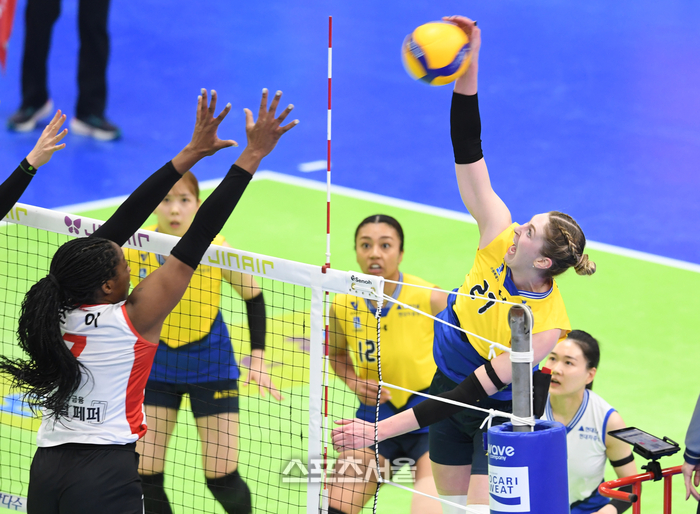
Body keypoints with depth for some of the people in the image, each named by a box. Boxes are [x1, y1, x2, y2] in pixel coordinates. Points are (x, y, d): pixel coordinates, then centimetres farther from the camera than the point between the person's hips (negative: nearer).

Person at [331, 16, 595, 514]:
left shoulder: (546, 326, -30)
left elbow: (474, 392, -31)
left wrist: (381, 430, -35)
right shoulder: (499, 238, -17)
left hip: (499, 416, -6)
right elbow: (468, 153, -21)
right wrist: (469, 66, -34)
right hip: (448, 385, 6)